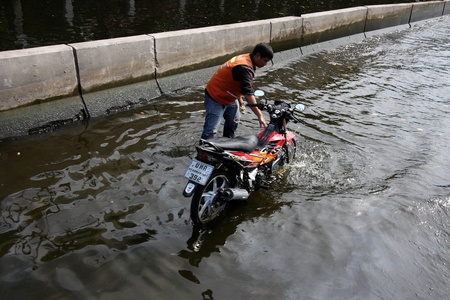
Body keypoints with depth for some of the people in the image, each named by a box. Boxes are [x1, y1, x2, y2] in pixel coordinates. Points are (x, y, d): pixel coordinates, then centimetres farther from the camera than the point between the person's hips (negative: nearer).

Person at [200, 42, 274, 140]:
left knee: (233, 123, 24)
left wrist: (239, 98, 22)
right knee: (211, 130, -15)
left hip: (229, 96, 11)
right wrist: (260, 115, -38)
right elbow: (248, 94, -37)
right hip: (216, 97, -11)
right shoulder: (245, 68, -30)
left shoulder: (245, 59, 2)